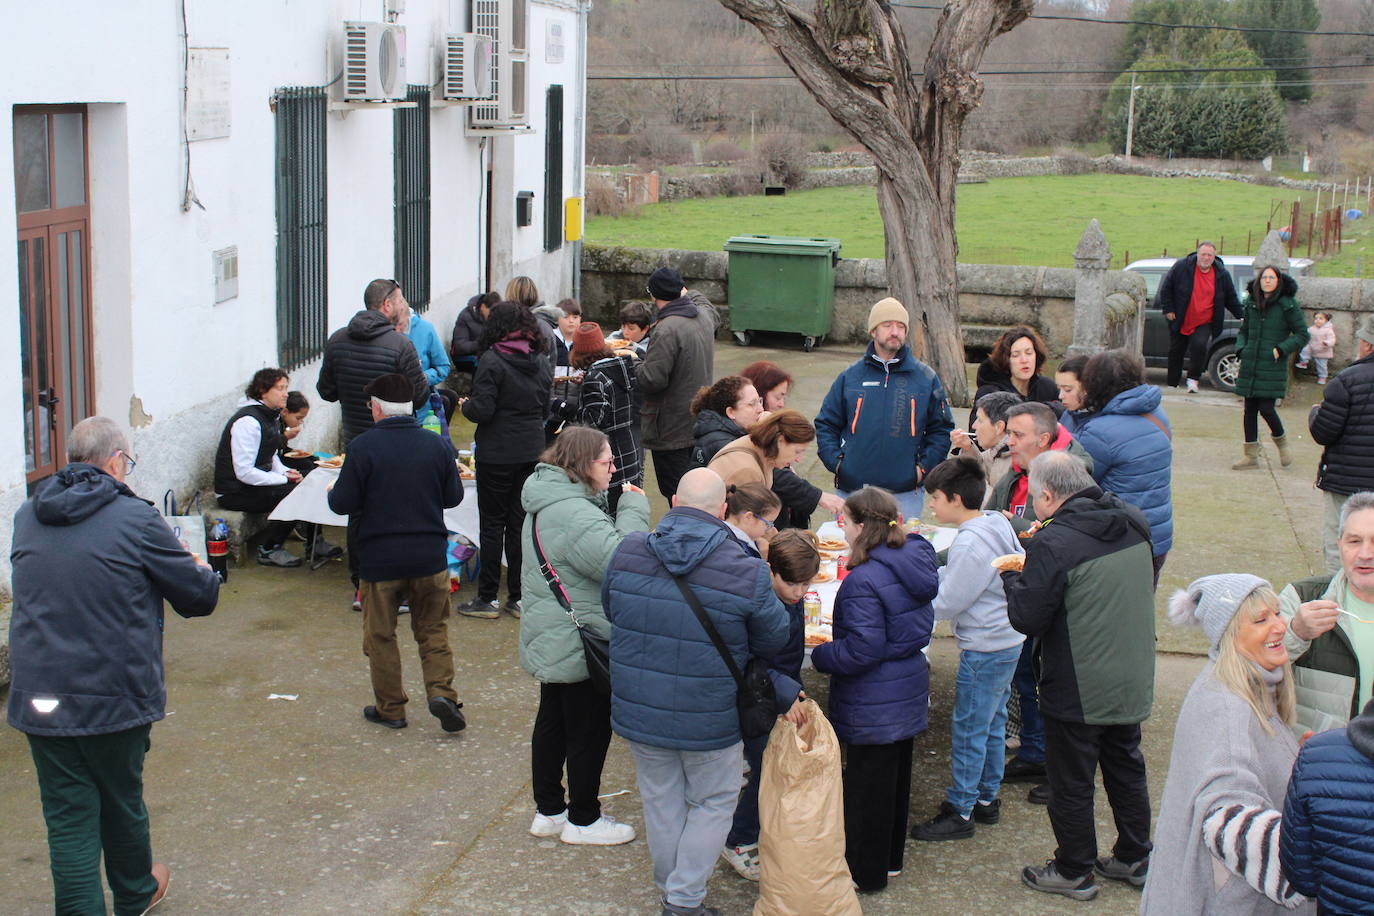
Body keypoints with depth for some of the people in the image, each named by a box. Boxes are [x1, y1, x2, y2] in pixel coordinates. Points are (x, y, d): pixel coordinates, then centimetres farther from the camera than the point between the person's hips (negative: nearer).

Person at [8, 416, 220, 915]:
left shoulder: (27, 517, 5)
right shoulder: (135, 518, -13)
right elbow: (200, 596, -7)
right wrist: (201, 569, 18)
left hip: (37, 699, 3)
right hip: (115, 695, -3)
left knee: (68, 818, 7)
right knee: (121, 801, 18)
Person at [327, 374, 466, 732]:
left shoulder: (364, 446, -12)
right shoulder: (437, 444, -2)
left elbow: (344, 504, -11)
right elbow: (454, 496, 5)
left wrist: (331, 493, 12)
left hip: (381, 558, -3)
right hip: (430, 555, 3)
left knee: (380, 635, 12)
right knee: (433, 629, 15)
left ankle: (390, 708, 18)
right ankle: (442, 692, -2)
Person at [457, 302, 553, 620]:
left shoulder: (492, 361, -14)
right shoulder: (542, 364, 5)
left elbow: (482, 411, -17)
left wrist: (465, 405, 3)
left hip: (497, 454, -5)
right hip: (532, 451, 5)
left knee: (492, 524, 3)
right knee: (520, 522, 11)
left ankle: (487, 599, 8)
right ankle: (518, 597, 15)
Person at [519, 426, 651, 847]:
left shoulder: (546, 503, 8)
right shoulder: (573, 514, -27)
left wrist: (626, 511, 2)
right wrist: (634, 511, -21)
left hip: (551, 644, 11)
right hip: (579, 646, -11)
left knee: (552, 723, 19)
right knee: (589, 732, 5)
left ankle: (549, 810, 32)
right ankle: (583, 819, 18)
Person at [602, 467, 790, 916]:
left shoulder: (627, 552, -11)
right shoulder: (747, 572, -21)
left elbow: (609, 610, 8)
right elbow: (773, 641, -6)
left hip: (638, 711, 4)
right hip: (710, 720, -3)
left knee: (661, 801, 21)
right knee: (713, 803, 18)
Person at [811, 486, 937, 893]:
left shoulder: (864, 580, -26)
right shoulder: (913, 562, 1)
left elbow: (861, 651, -26)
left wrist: (820, 655, -10)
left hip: (873, 703, -9)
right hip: (909, 690, 9)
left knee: (867, 785, 6)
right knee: (895, 776, 22)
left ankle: (865, 871, 20)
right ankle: (890, 858, 38)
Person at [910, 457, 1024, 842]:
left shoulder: (970, 544, -24)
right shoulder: (998, 523, 3)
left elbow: (945, 604, -19)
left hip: (984, 650, -10)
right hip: (1008, 640, 10)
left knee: (968, 729, 1)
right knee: (992, 723, 19)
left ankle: (960, 811, 11)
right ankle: (987, 799, 31)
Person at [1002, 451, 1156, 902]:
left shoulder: (1052, 544, -25)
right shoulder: (1133, 523, -2)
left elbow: (1027, 618, -20)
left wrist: (1012, 576, -1)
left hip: (1077, 692, -7)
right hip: (1132, 683, 7)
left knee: (1071, 783, 10)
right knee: (1126, 767, 23)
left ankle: (1074, 872, 24)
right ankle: (1134, 855, 37)